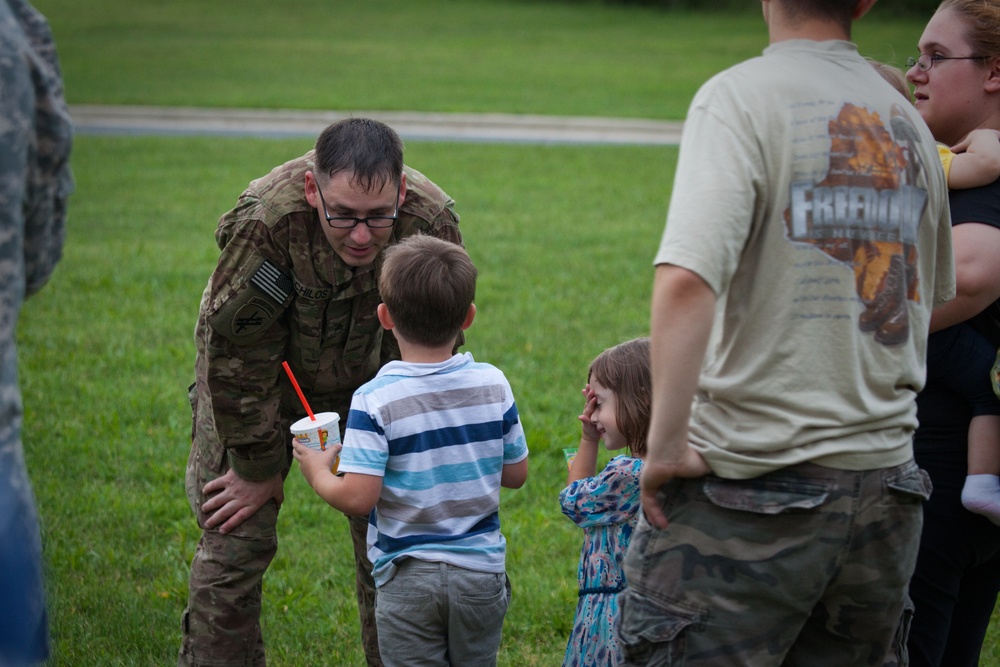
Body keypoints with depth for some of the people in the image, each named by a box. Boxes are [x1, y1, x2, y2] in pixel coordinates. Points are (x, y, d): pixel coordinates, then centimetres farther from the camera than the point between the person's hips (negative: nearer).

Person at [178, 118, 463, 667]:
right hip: (264, 376, -2)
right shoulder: (264, 220, -36)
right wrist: (259, 468, -15)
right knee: (233, 544, -7)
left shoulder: (432, 222, -28)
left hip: (368, 379, 2)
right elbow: (237, 356, -24)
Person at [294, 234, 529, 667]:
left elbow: (357, 498, -21)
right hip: (481, 569, 3)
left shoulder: (374, 401, -17)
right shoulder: (493, 385, -5)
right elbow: (516, 474, 4)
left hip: (408, 580, -3)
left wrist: (317, 472, -1)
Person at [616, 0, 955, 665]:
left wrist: (666, 443, -19)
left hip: (755, 483, -6)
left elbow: (686, 281, -25)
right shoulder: (908, 120, 9)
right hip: (886, 490, 6)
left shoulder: (739, 96, -11)